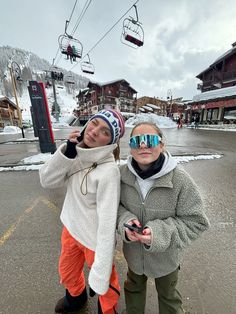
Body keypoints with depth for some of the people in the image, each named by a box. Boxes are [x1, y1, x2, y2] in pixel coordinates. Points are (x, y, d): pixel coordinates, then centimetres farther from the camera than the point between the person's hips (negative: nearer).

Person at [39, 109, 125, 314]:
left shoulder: (109, 170, -31)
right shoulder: (77, 153, -11)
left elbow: (107, 221, -28)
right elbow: (47, 181, -11)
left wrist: (101, 272, -22)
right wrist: (67, 152, -24)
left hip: (95, 238, -6)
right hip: (71, 228, 7)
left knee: (103, 283, 25)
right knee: (67, 273, 35)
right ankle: (76, 297, 71)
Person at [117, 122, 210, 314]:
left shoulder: (180, 180, -28)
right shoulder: (123, 174, -19)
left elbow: (196, 222, -18)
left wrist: (160, 234, -30)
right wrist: (125, 221, -25)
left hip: (166, 255, -2)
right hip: (133, 251, 3)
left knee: (168, 297, 33)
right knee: (134, 288, 36)